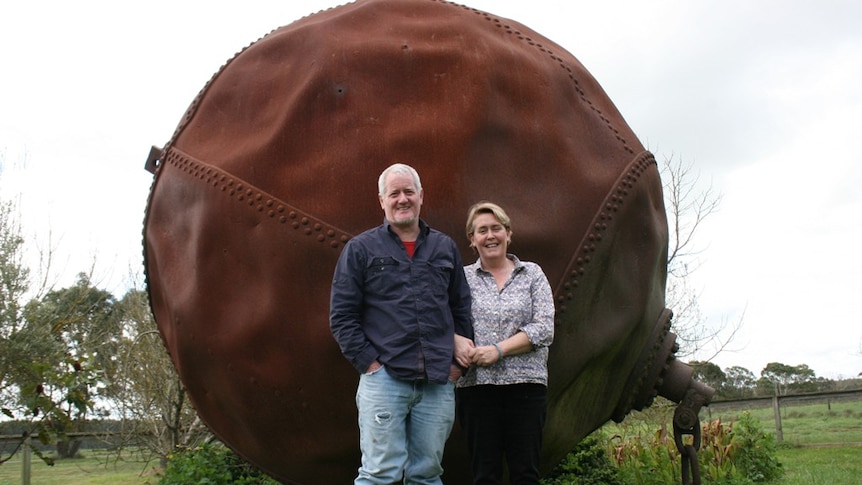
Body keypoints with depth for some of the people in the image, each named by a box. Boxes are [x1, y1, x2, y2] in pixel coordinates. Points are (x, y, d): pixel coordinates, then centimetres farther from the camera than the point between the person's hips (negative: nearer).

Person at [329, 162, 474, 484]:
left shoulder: (445, 248, 14)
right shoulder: (361, 249, 4)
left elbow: (461, 310, 17)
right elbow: (342, 316, 1)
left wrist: (458, 363, 8)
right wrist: (368, 362, -6)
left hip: (439, 383, 3)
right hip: (384, 379, -3)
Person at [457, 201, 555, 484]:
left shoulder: (532, 274, 7)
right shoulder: (463, 278, 8)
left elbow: (544, 329, -3)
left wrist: (498, 350, -11)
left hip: (526, 384, 0)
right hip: (476, 385, 0)